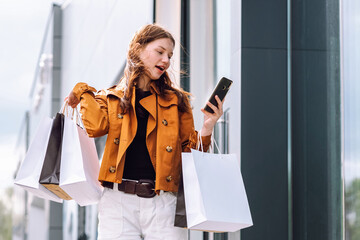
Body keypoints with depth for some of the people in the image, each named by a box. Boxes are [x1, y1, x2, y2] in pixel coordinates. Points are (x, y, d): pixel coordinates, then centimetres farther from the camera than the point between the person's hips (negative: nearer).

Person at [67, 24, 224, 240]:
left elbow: (190, 151, 12)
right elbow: (96, 126, -8)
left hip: (163, 204, 1)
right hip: (119, 202, 0)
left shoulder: (176, 101, 15)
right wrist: (84, 92, 5)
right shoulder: (112, 98, 13)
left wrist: (207, 128, -4)